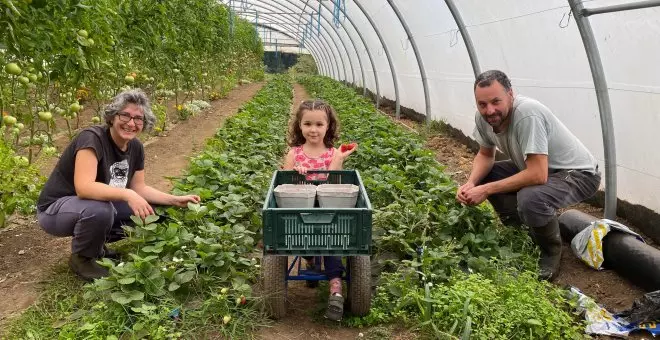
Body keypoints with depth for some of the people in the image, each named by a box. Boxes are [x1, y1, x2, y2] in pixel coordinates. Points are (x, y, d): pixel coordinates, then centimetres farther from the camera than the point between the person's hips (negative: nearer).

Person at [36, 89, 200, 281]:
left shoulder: (135, 147, -4)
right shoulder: (93, 138, -27)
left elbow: (139, 188, 3)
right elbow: (84, 187, -38)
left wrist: (175, 200, -8)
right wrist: (127, 194, -48)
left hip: (99, 206, 7)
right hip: (56, 208, -7)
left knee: (150, 213, -7)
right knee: (100, 210, -37)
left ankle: (96, 244, 12)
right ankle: (81, 258, -6)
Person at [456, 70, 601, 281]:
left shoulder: (528, 114, -34)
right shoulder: (483, 117, -11)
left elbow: (538, 175, -37)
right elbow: (485, 155, 5)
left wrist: (487, 190, -30)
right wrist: (471, 183, -15)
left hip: (578, 173, -8)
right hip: (537, 168, 8)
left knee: (530, 198, -35)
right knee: (482, 176, 0)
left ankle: (551, 251, -2)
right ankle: (527, 231, 14)